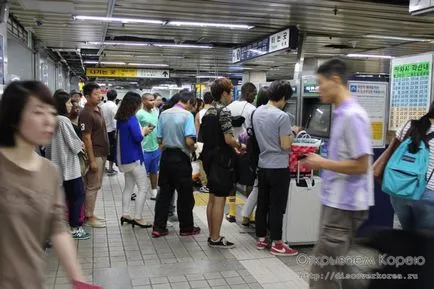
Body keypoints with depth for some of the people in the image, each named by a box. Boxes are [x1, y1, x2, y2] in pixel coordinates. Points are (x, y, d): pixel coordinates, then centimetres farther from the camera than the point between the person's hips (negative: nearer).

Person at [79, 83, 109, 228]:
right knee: (92, 186, 0)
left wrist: (104, 154, 16)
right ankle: (89, 217, 11)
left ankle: (91, 214, 26)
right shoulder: (86, 113, -17)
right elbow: (86, 138, -19)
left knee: (96, 186, 15)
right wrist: (92, 160, -20)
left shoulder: (98, 109, 10)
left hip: (102, 153, 9)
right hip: (95, 155, -9)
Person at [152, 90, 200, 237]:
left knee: (164, 193, 12)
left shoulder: (163, 114, 6)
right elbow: (189, 141, -20)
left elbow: (159, 139, 8)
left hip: (166, 156, 6)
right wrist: (193, 149, 0)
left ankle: (159, 227, 15)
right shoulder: (187, 115, -12)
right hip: (181, 158, -6)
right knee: (185, 194, 7)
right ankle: (186, 228, 19)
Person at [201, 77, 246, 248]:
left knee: (212, 199, 14)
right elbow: (228, 139, -20)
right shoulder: (224, 111, -15)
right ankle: (215, 239, 5)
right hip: (222, 160, -9)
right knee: (220, 200, -2)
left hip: (209, 158, 9)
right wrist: (240, 146, -1)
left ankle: (212, 236, 23)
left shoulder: (208, 111, 12)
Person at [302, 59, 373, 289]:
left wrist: (323, 163, -14)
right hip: (336, 200, 10)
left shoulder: (353, 116, -19)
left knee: (324, 269, -2)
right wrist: (323, 163, 10)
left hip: (345, 204, -10)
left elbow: (361, 165, -21)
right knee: (334, 266, 20)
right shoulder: (341, 113, 11)